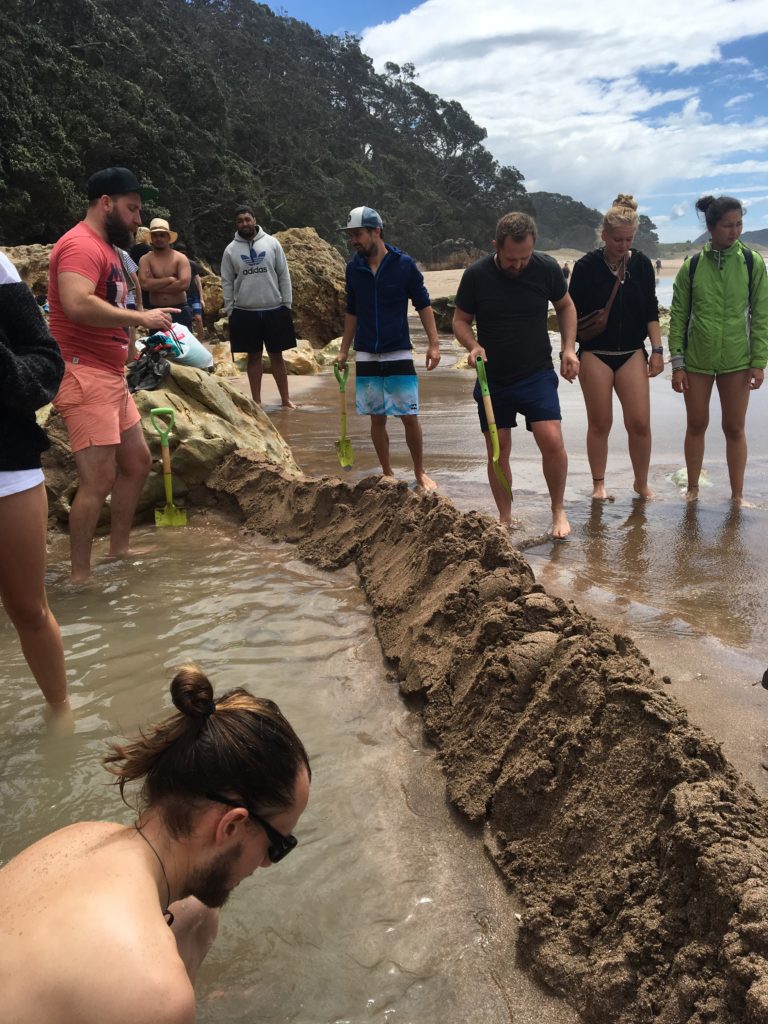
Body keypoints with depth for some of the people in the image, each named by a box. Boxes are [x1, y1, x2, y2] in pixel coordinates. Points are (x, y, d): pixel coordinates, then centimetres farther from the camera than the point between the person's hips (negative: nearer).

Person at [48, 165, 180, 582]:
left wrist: (127, 345, 12)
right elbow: (77, 305, -30)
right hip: (84, 376, -11)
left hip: (110, 375, 11)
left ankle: (119, 551, 30)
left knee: (137, 462, 17)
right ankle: (80, 575, 1)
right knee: (99, 480, -11)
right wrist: (140, 317, -22)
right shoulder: (81, 245, -13)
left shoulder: (104, 248, 20)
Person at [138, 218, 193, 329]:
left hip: (180, 310, -1)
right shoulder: (145, 259, 2)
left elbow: (184, 284, -15)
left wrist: (156, 286, -11)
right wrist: (170, 279, -12)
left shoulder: (180, 258, 0)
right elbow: (145, 284, -15)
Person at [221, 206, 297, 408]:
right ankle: (257, 401, 14)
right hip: (245, 312, 0)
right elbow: (227, 282, 5)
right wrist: (230, 310, 0)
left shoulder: (271, 243, 2)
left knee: (277, 356, 7)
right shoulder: (231, 250, 3)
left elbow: (284, 275, 3)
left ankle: (286, 399, 14)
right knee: (254, 356, 7)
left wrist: (287, 304, -1)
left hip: (275, 310, 0)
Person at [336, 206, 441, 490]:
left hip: (399, 354, -3)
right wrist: (344, 351, 11)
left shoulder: (404, 264, -8)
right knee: (377, 418, 7)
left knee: (410, 417, -3)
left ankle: (420, 473, 15)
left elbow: (423, 305, -2)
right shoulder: (353, 268, 2)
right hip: (366, 356, 3)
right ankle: (387, 474, 20)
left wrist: (433, 343, -11)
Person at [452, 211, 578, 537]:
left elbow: (565, 306, 10)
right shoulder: (476, 275, -10)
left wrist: (569, 347, -2)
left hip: (537, 374, 0)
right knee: (498, 451, 6)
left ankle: (559, 511, 8)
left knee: (552, 441, -14)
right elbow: (460, 320, 2)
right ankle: (505, 518, 24)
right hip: (493, 379, 1)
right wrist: (473, 346, -19)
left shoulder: (547, 268, -7)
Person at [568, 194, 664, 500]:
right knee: (600, 424, 4)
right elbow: (572, 313, -1)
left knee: (640, 423, -2)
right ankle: (598, 484, 20)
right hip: (595, 355, -2)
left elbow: (651, 312, 8)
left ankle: (642, 483, 16)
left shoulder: (641, 264, 2)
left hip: (632, 354, 2)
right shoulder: (587, 266, -6)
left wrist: (657, 350, 3)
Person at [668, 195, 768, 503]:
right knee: (696, 425, 9)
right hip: (697, 360, 0)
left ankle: (737, 495, 16)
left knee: (735, 428, 5)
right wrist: (677, 364, -2)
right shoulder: (692, 266, -2)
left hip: (737, 360, 0)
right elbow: (678, 316, 1)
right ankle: (693, 489, 24)